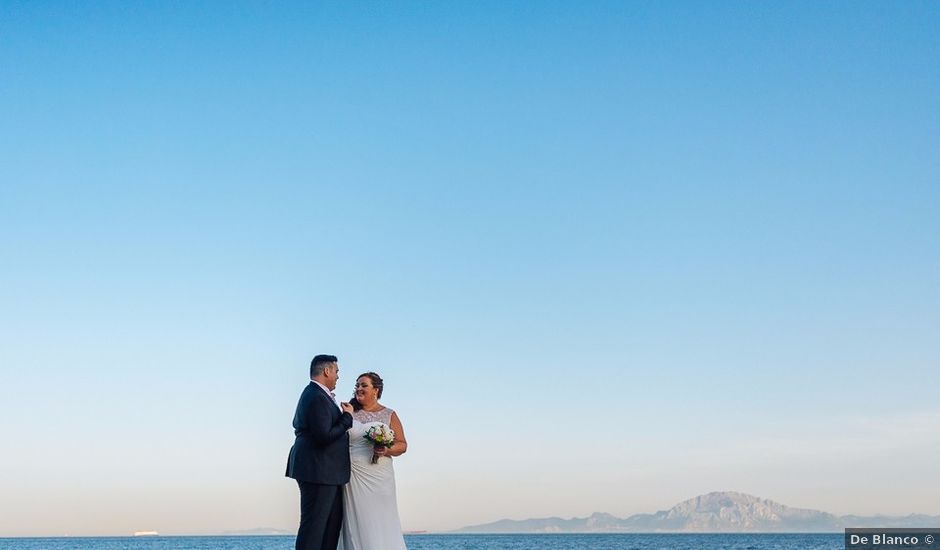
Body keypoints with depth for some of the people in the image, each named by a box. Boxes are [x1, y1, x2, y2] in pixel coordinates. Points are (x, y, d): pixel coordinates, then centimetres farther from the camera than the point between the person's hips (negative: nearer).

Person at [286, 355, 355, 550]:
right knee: (314, 525, -9)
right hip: (319, 471, -11)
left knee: (333, 521, 13)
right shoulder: (318, 398, -17)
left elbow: (298, 424, 28)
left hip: (325, 472, 11)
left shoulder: (312, 394, 17)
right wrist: (347, 417, -12)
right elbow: (324, 436, -24)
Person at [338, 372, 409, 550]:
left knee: (381, 524, -3)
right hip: (352, 477, 1)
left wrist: (387, 450, -13)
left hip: (378, 477, -1)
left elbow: (402, 445, 3)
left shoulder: (389, 415, 8)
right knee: (356, 524, -1)